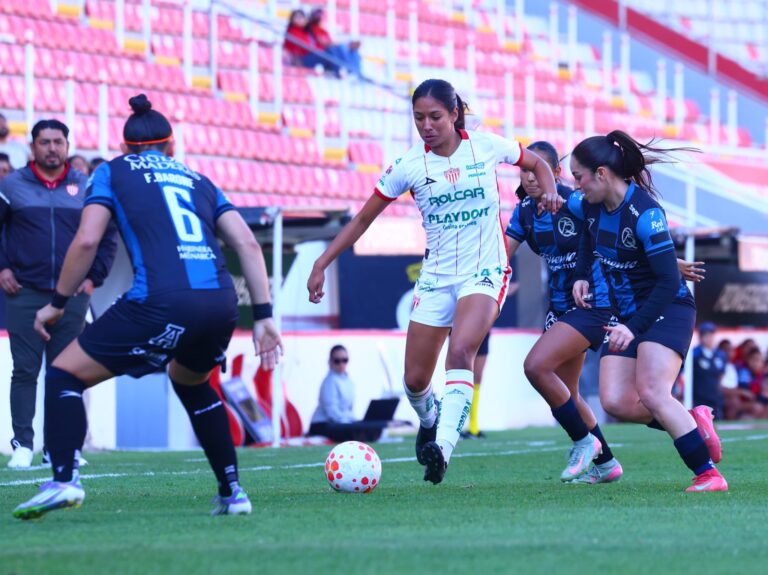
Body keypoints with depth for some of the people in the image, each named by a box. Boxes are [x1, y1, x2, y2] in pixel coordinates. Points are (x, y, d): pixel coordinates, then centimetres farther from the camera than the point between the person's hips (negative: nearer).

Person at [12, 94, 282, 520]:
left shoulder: (113, 171, 16)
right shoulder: (198, 180, 27)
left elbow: (87, 240, 3)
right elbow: (247, 243, 17)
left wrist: (57, 302, 13)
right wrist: (263, 316, 16)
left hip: (161, 303, -5)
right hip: (221, 305, 5)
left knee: (65, 376, 8)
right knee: (192, 382, 35)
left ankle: (64, 480, -13)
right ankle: (232, 493, 27)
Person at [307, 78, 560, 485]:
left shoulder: (487, 147, -3)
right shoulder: (409, 166, -3)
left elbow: (538, 163, 15)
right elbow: (363, 219, 4)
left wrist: (549, 192, -6)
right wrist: (322, 264, -1)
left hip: (484, 272, -2)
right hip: (435, 278, 2)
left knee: (460, 351, -29)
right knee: (415, 379, 1)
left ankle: (443, 447, -34)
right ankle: (428, 420, 37)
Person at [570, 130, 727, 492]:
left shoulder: (645, 213, -24)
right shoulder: (593, 205, 0)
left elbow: (669, 281, -25)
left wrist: (634, 328, -31)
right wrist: (582, 276, 9)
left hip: (668, 309, -8)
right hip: (626, 314, 8)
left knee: (651, 393, -25)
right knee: (615, 402, -9)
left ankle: (709, 474, -20)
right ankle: (693, 421, 10)